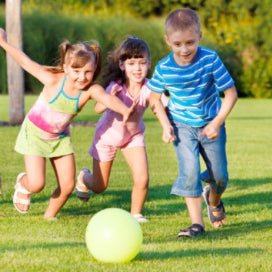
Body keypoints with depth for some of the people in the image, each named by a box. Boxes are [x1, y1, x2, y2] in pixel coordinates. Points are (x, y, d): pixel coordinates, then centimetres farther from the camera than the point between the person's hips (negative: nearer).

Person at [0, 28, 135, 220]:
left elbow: (108, 98, -47)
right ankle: (22, 183, 27)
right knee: (37, 184, -10)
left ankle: (50, 215, 27)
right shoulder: (53, 80, -28)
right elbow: (26, 62, -14)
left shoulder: (92, 90, -24)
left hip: (60, 137, 3)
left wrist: (125, 110, -67)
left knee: (68, 185, -1)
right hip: (34, 133, -3)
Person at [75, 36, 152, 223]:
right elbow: (98, 109, -45)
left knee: (142, 180, -17)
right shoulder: (117, 86, -31)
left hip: (134, 135, 1)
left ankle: (136, 213, 12)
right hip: (108, 135, -1)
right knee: (99, 187, 12)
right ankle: (84, 177, 49)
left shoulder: (148, 88, -28)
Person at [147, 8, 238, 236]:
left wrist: (217, 123, -19)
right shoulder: (164, 69, -16)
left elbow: (231, 93, -13)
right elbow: (155, 98, 2)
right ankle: (197, 223, -9)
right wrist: (165, 125, -9)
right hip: (182, 126, 0)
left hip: (211, 124, 0)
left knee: (220, 175, 7)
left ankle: (213, 200, 42)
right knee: (189, 170, -16)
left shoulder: (210, 60, -21)